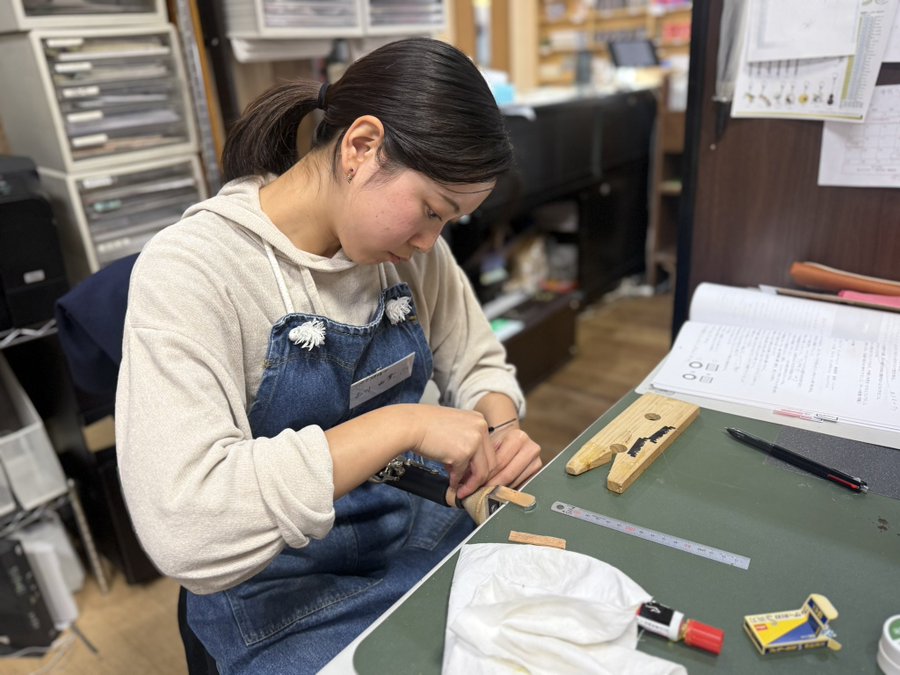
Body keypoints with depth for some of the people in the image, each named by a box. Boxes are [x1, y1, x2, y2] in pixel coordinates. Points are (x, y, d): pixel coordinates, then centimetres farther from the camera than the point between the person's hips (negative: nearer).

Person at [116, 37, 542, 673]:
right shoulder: (190, 269, -21)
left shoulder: (412, 249, -3)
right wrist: (400, 425, -31)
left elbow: (478, 363, 9)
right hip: (288, 602, -5)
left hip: (432, 533, 6)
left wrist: (500, 431, -12)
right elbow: (183, 527, -30)